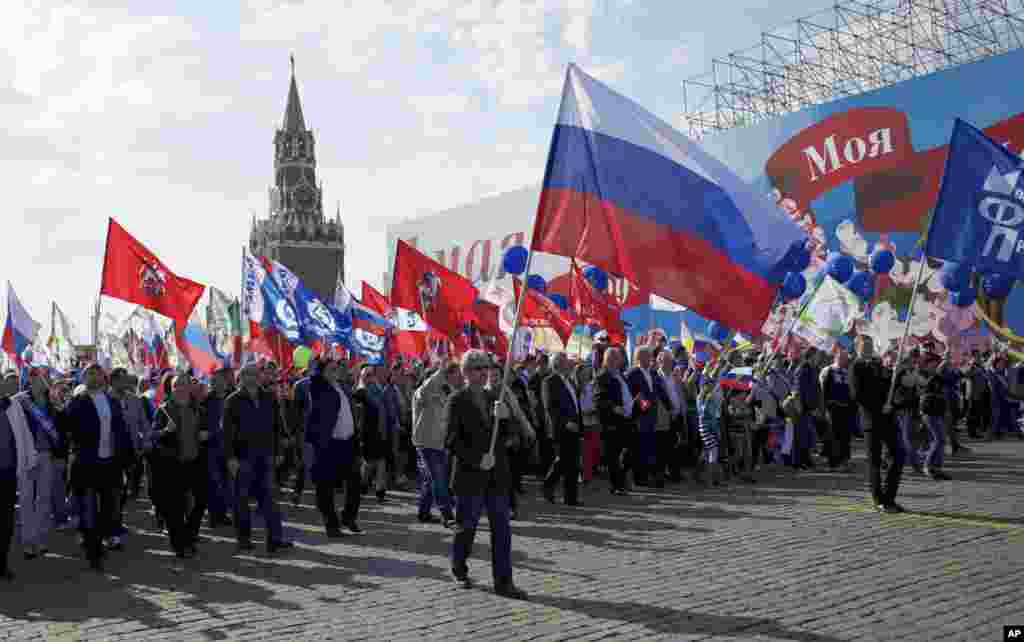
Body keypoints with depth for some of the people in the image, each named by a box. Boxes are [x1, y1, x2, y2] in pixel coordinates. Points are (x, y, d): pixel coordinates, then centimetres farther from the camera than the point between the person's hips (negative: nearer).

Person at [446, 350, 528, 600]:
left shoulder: (492, 399, 13)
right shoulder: (457, 401, -6)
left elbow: (503, 437, 12)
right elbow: (451, 440, -12)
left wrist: (504, 418, -8)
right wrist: (477, 460, -19)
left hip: (496, 475, 5)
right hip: (470, 475, -5)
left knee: (502, 528, 2)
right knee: (466, 526, 8)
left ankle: (503, 581, 6)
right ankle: (459, 570, 31)